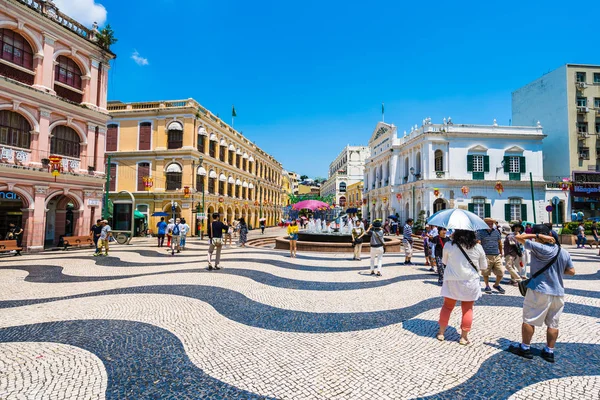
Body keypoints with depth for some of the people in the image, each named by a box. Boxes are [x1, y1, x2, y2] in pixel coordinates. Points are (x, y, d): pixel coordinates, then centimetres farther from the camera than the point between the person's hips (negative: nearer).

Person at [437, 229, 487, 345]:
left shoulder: (449, 246, -9)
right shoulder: (478, 247, -6)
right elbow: (484, 267, 4)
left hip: (452, 282, 0)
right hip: (470, 283, 0)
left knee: (447, 306, 13)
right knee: (467, 309, 12)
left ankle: (441, 333, 22)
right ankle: (464, 337, 18)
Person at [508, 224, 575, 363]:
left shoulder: (539, 248, -18)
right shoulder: (564, 252, 4)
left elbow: (519, 237, -17)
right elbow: (571, 271, 12)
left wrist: (537, 235, -10)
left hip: (539, 291, -6)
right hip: (558, 293, 7)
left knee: (529, 320, 6)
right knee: (553, 324, 14)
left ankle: (525, 348, 15)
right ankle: (549, 351, 21)